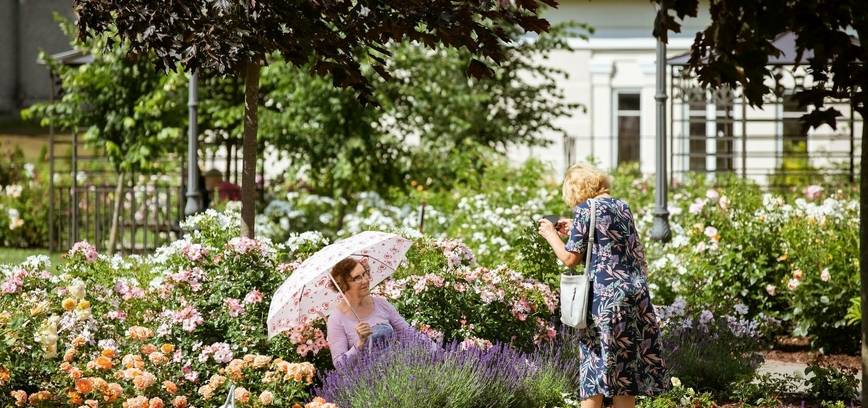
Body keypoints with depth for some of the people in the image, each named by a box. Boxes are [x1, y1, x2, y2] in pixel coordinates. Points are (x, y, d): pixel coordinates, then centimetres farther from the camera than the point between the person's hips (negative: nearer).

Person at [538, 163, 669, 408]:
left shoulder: (585, 210, -6)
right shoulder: (622, 207, 14)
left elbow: (570, 258, -5)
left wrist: (551, 234, 11)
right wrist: (574, 231, 29)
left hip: (606, 295, -6)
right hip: (636, 290, 6)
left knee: (596, 365, -1)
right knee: (626, 365, 10)